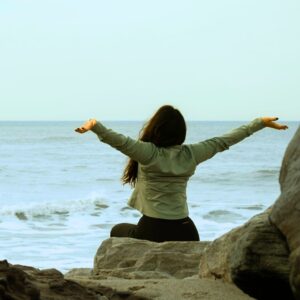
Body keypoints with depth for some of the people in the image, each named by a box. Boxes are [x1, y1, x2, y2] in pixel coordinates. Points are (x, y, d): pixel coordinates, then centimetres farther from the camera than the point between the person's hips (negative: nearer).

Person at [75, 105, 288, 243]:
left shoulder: (149, 153, -12)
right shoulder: (190, 154, 1)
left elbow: (120, 141, -30)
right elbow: (224, 142, 10)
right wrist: (260, 123, 19)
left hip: (152, 232, -3)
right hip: (186, 232, 3)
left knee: (118, 231, 26)